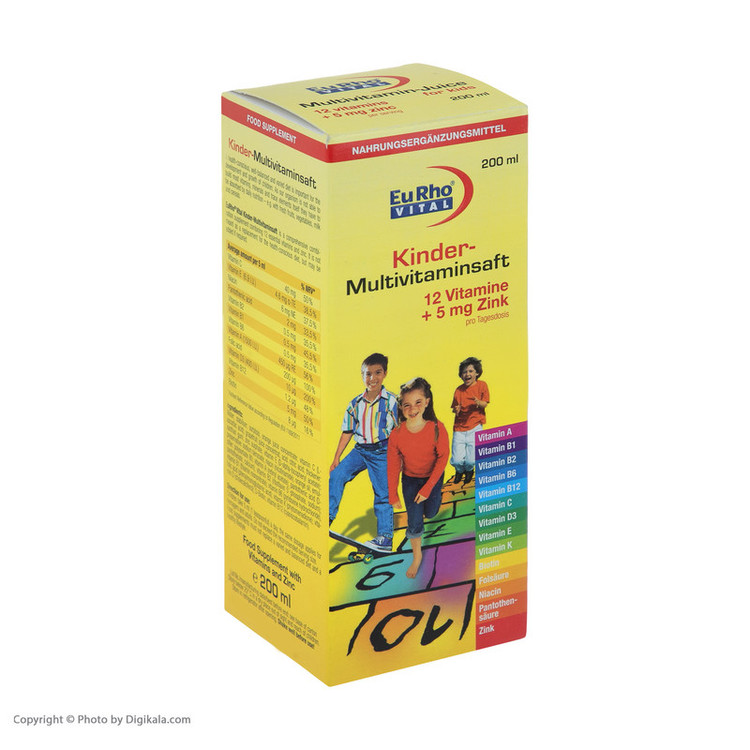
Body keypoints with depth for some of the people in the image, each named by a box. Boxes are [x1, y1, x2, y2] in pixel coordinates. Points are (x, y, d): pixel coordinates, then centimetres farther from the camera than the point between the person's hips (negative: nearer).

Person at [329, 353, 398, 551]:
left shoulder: (391, 402, -6)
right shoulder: (355, 404, 5)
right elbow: (347, 432, 11)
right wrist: (336, 458, 8)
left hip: (382, 452, -4)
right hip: (360, 450, 4)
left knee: (382, 494, 0)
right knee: (336, 475, -15)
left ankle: (385, 538, 7)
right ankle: (327, 517, -10)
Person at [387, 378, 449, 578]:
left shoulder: (437, 429, -30)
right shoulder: (396, 435, -26)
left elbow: (442, 460, -18)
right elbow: (393, 467, -12)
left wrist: (427, 489, -18)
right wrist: (393, 496, -4)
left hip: (432, 478, 0)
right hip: (410, 480, 0)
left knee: (430, 513, 18)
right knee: (414, 522, 0)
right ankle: (417, 555, 26)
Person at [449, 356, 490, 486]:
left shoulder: (481, 385, 1)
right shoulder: (459, 389, 6)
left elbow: (485, 404, -3)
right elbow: (454, 408, 10)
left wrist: (478, 402, -26)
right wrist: (456, 410, -14)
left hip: (475, 426, -2)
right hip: (459, 427, 2)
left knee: (470, 460, -11)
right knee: (457, 460, -9)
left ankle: (469, 471, 26)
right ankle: (459, 471, 28)